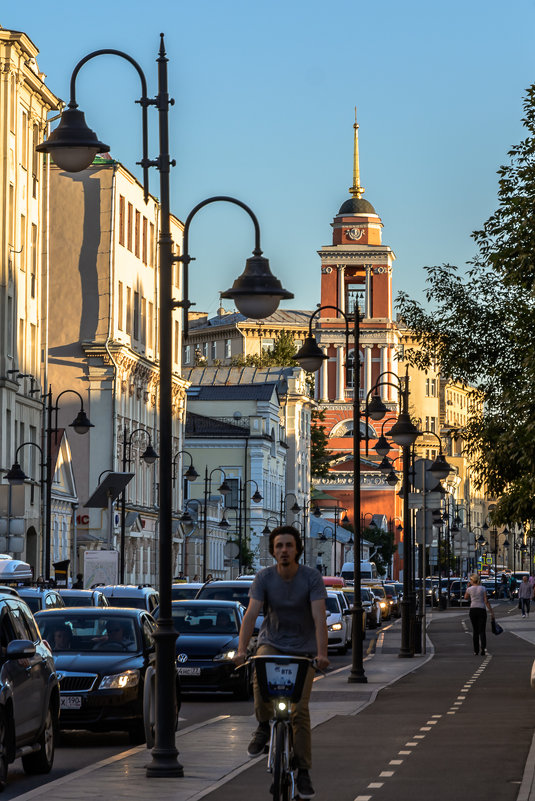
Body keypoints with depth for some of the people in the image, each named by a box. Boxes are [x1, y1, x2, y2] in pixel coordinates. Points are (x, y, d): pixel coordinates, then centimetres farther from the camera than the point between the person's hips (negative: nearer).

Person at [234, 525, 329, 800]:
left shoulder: (311, 578, -13)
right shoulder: (264, 578, -9)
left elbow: (319, 617, -22)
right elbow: (251, 613, -18)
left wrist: (321, 653, -36)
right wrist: (241, 650, -32)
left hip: (302, 649, -1)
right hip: (271, 643, 1)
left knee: (300, 710, -10)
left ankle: (303, 773, 0)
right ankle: (263, 726, -4)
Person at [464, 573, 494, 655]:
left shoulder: (469, 589, -1)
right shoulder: (483, 589, -2)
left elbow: (466, 598, 18)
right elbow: (486, 601, -5)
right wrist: (491, 612, -2)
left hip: (473, 610, 1)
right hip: (482, 610, -1)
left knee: (475, 631, 10)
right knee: (482, 630, 0)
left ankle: (476, 650, 11)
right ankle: (483, 647, -20)